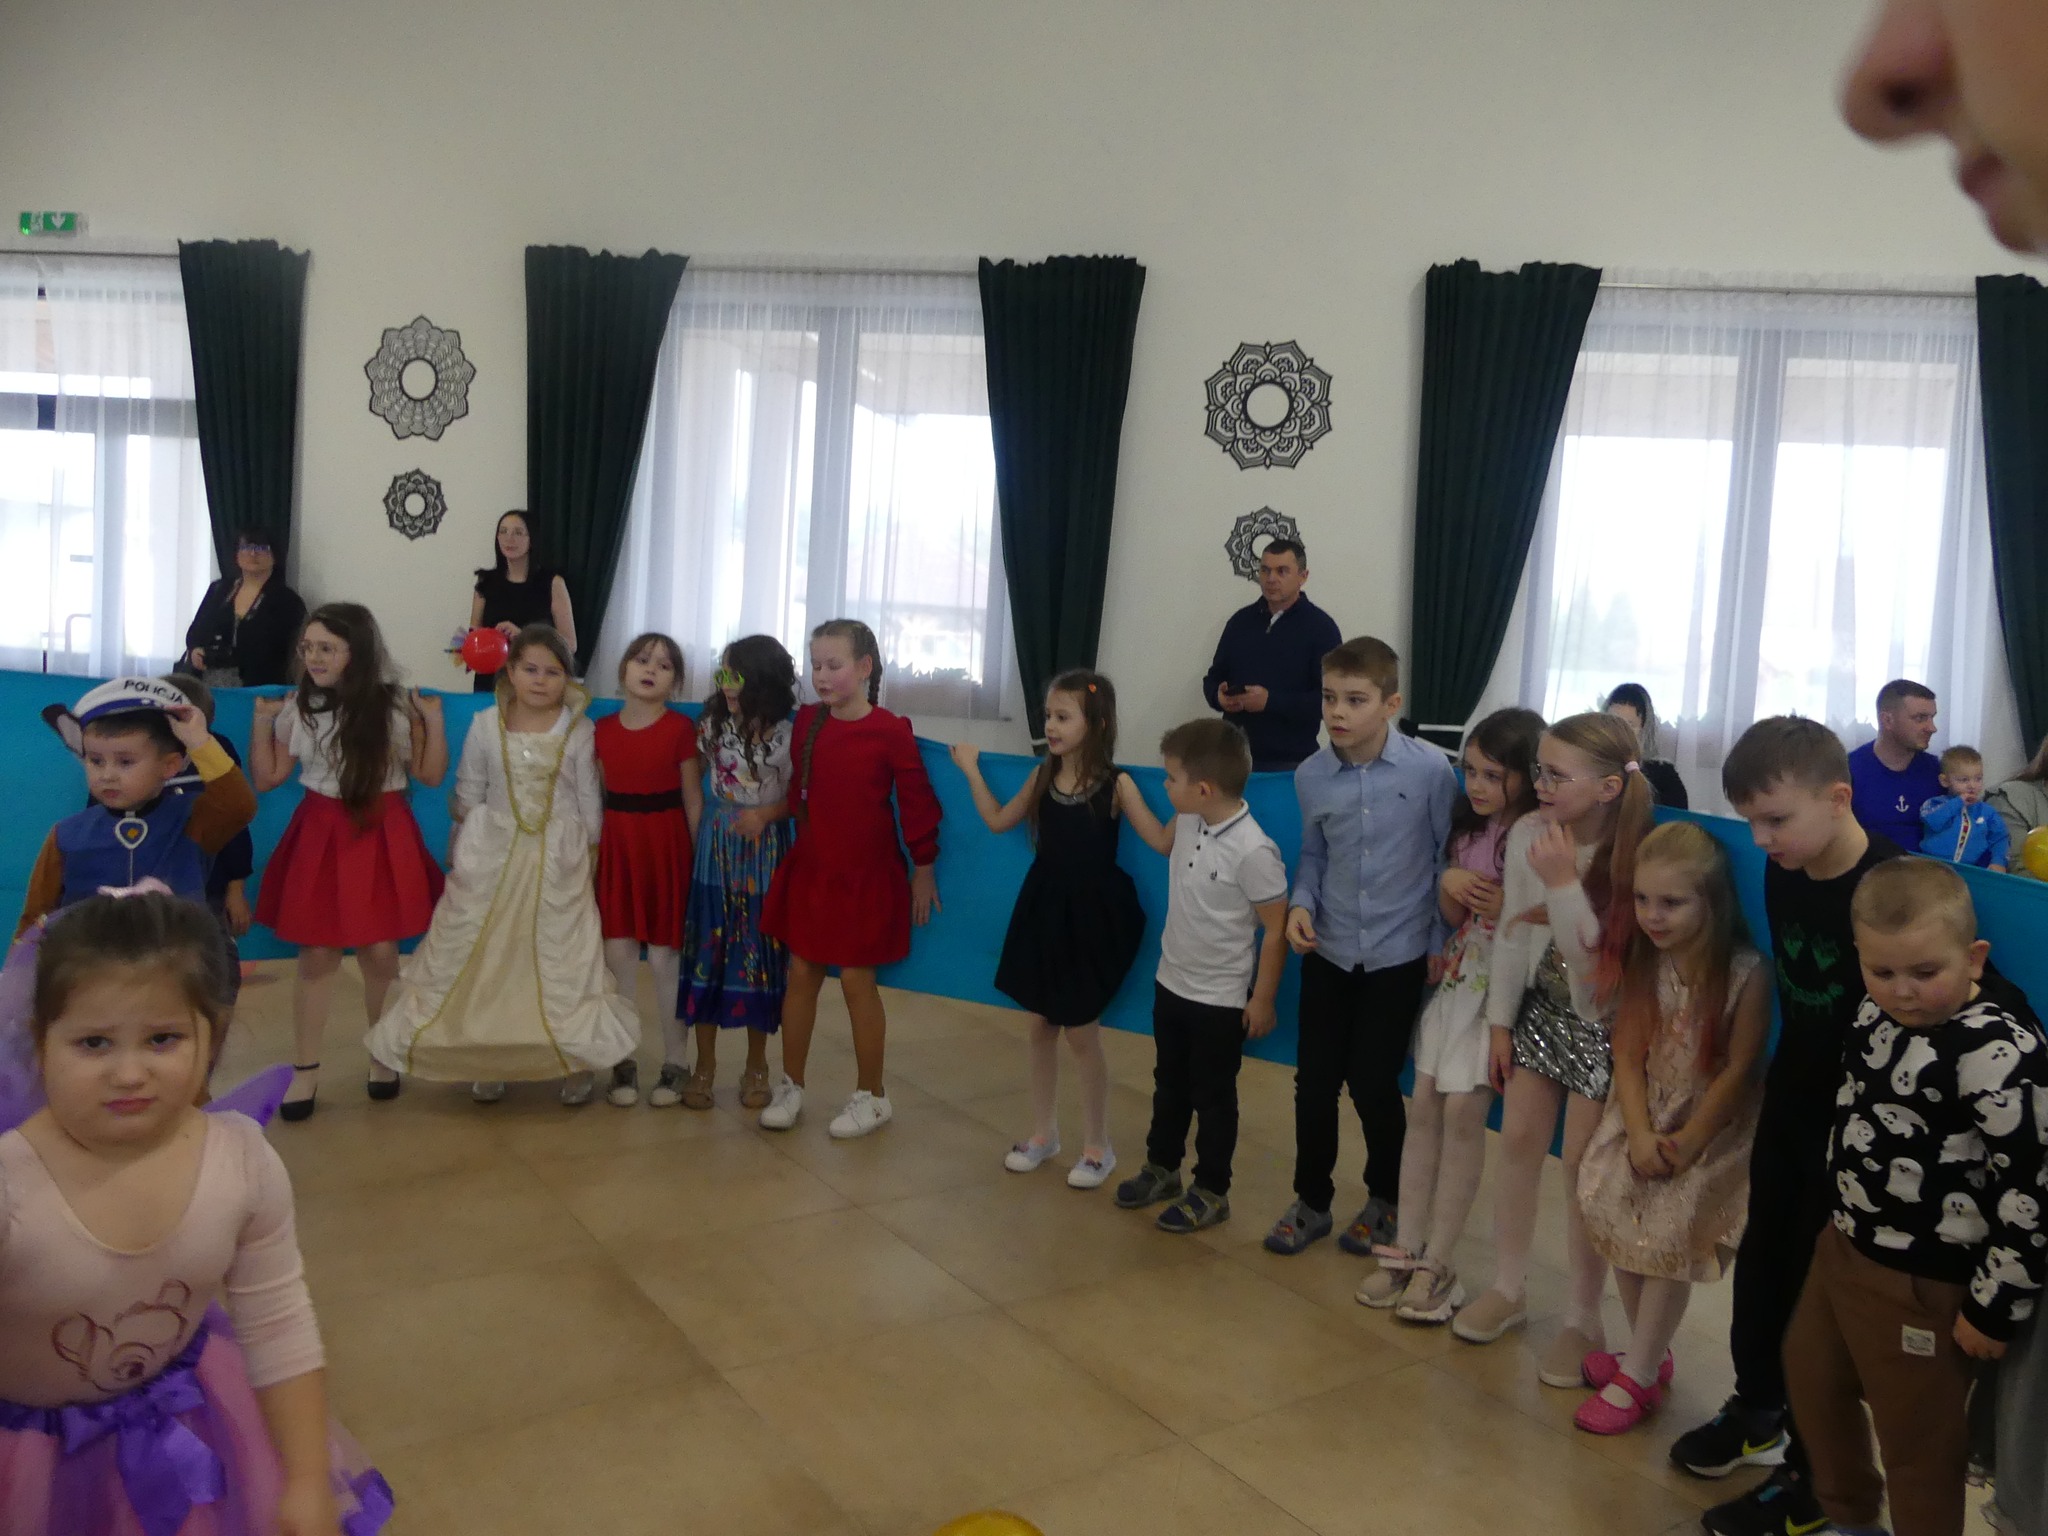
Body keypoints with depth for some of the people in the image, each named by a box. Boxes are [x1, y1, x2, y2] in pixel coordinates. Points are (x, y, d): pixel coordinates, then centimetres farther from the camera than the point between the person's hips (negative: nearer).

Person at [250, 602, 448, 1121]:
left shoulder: (396, 706, -4)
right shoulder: (297, 708, 2)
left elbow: (431, 775, -1)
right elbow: (266, 780, 6)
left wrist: (434, 720, -11)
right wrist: (263, 721, -3)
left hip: (383, 836, -1)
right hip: (320, 836, 1)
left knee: (381, 952, 4)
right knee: (316, 954, 2)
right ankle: (306, 1070, 13)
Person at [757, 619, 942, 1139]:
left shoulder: (891, 732, -12)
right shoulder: (806, 723, 2)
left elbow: (917, 803, -7)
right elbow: (797, 791, 12)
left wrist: (923, 870, -3)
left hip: (866, 877, -5)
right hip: (808, 870, 5)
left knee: (857, 979, 2)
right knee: (801, 974, 8)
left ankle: (872, 1095, 17)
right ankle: (790, 1087, 21)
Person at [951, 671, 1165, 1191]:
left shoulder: (1116, 783, -13)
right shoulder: (1043, 775, 1)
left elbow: (1164, 842, -14)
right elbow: (998, 821, 14)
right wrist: (972, 771, 12)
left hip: (1090, 916, -5)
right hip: (1042, 909, 5)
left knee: (1080, 1032, 3)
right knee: (1040, 1026, 13)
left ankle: (1098, 1146, 20)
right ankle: (1043, 1133, 30)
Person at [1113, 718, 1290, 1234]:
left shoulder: (1252, 850, -28)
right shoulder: (1189, 822, -6)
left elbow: (1277, 929, -20)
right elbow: (1161, 842, 20)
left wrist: (1262, 1000, -14)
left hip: (1221, 999, -7)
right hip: (1170, 982, 7)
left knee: (1213, 1097, 10)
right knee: (1169, 1084, 23)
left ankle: (1211, 1192, 27)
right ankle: (1161, 1168, 42)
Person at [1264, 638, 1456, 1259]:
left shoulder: (1430, 770, -15)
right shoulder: (1310, 776, -7)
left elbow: (1448, 857, -4)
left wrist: (1442, 945, -2)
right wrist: (1301, 904, -9)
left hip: (1398, 955, -3)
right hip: (1328, 952, 3)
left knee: (1373, 1085, 5)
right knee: (1313, 1081, 8)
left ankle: (1385, 1199, 32)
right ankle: (1311, 1200, 30)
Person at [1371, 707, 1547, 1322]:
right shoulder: (1468, 829, 8)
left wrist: (1508, 910, -28)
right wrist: (1448, 884, -5)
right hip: (1460, 972, 7)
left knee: (1463, 1109, -8)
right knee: (1424, 1103, 3)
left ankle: (1437, 1265, 4)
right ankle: (1407, 1248, 12)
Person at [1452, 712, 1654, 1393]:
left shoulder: (1635, 858, -23)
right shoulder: (1527, 834, -11)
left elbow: (1597, 961, -22)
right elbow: (1512, 933, 0)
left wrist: (1563, 883, -30)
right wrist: (1500, 1022, 5)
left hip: (1602, 1023, -5)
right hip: (1541, 1009, 5)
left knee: (1581, 1165, 1)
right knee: (1518, 1141, 11)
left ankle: (1583, 1319, 19)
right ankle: (1508, 1287, 29)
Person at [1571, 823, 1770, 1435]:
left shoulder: (1745, 973, -20)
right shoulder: (1641, 962, -5)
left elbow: (1737, 1070, -16)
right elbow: (1628, 1055, -3)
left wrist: (1687, 1145, -16)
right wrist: (1640, 1135, -15)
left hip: (1712, 1124, -5)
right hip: (1644, 1116, 5)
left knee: (1668, 1232, -9)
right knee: (1618, 1215, 1)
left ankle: (1637, 1376, 6)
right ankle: (1651, 1353, 22)